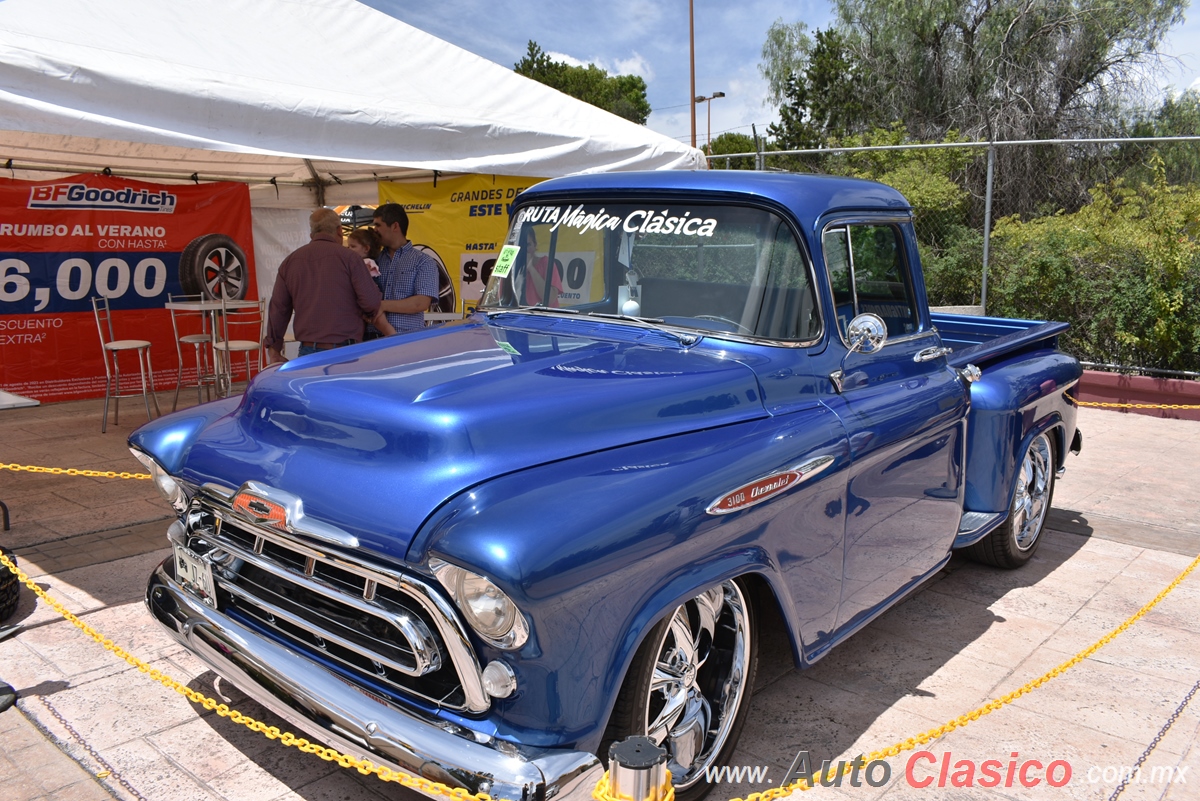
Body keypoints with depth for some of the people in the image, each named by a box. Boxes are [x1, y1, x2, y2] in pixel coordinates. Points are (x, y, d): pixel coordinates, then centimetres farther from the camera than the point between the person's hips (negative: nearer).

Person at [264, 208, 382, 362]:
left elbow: (278, 308, 13)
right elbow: (372, 302, -9)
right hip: (344, 352, -4)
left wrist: (274, 349, 22)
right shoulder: (348, 257, -5)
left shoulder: (290, 261, 9)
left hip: (307, 351, 4)